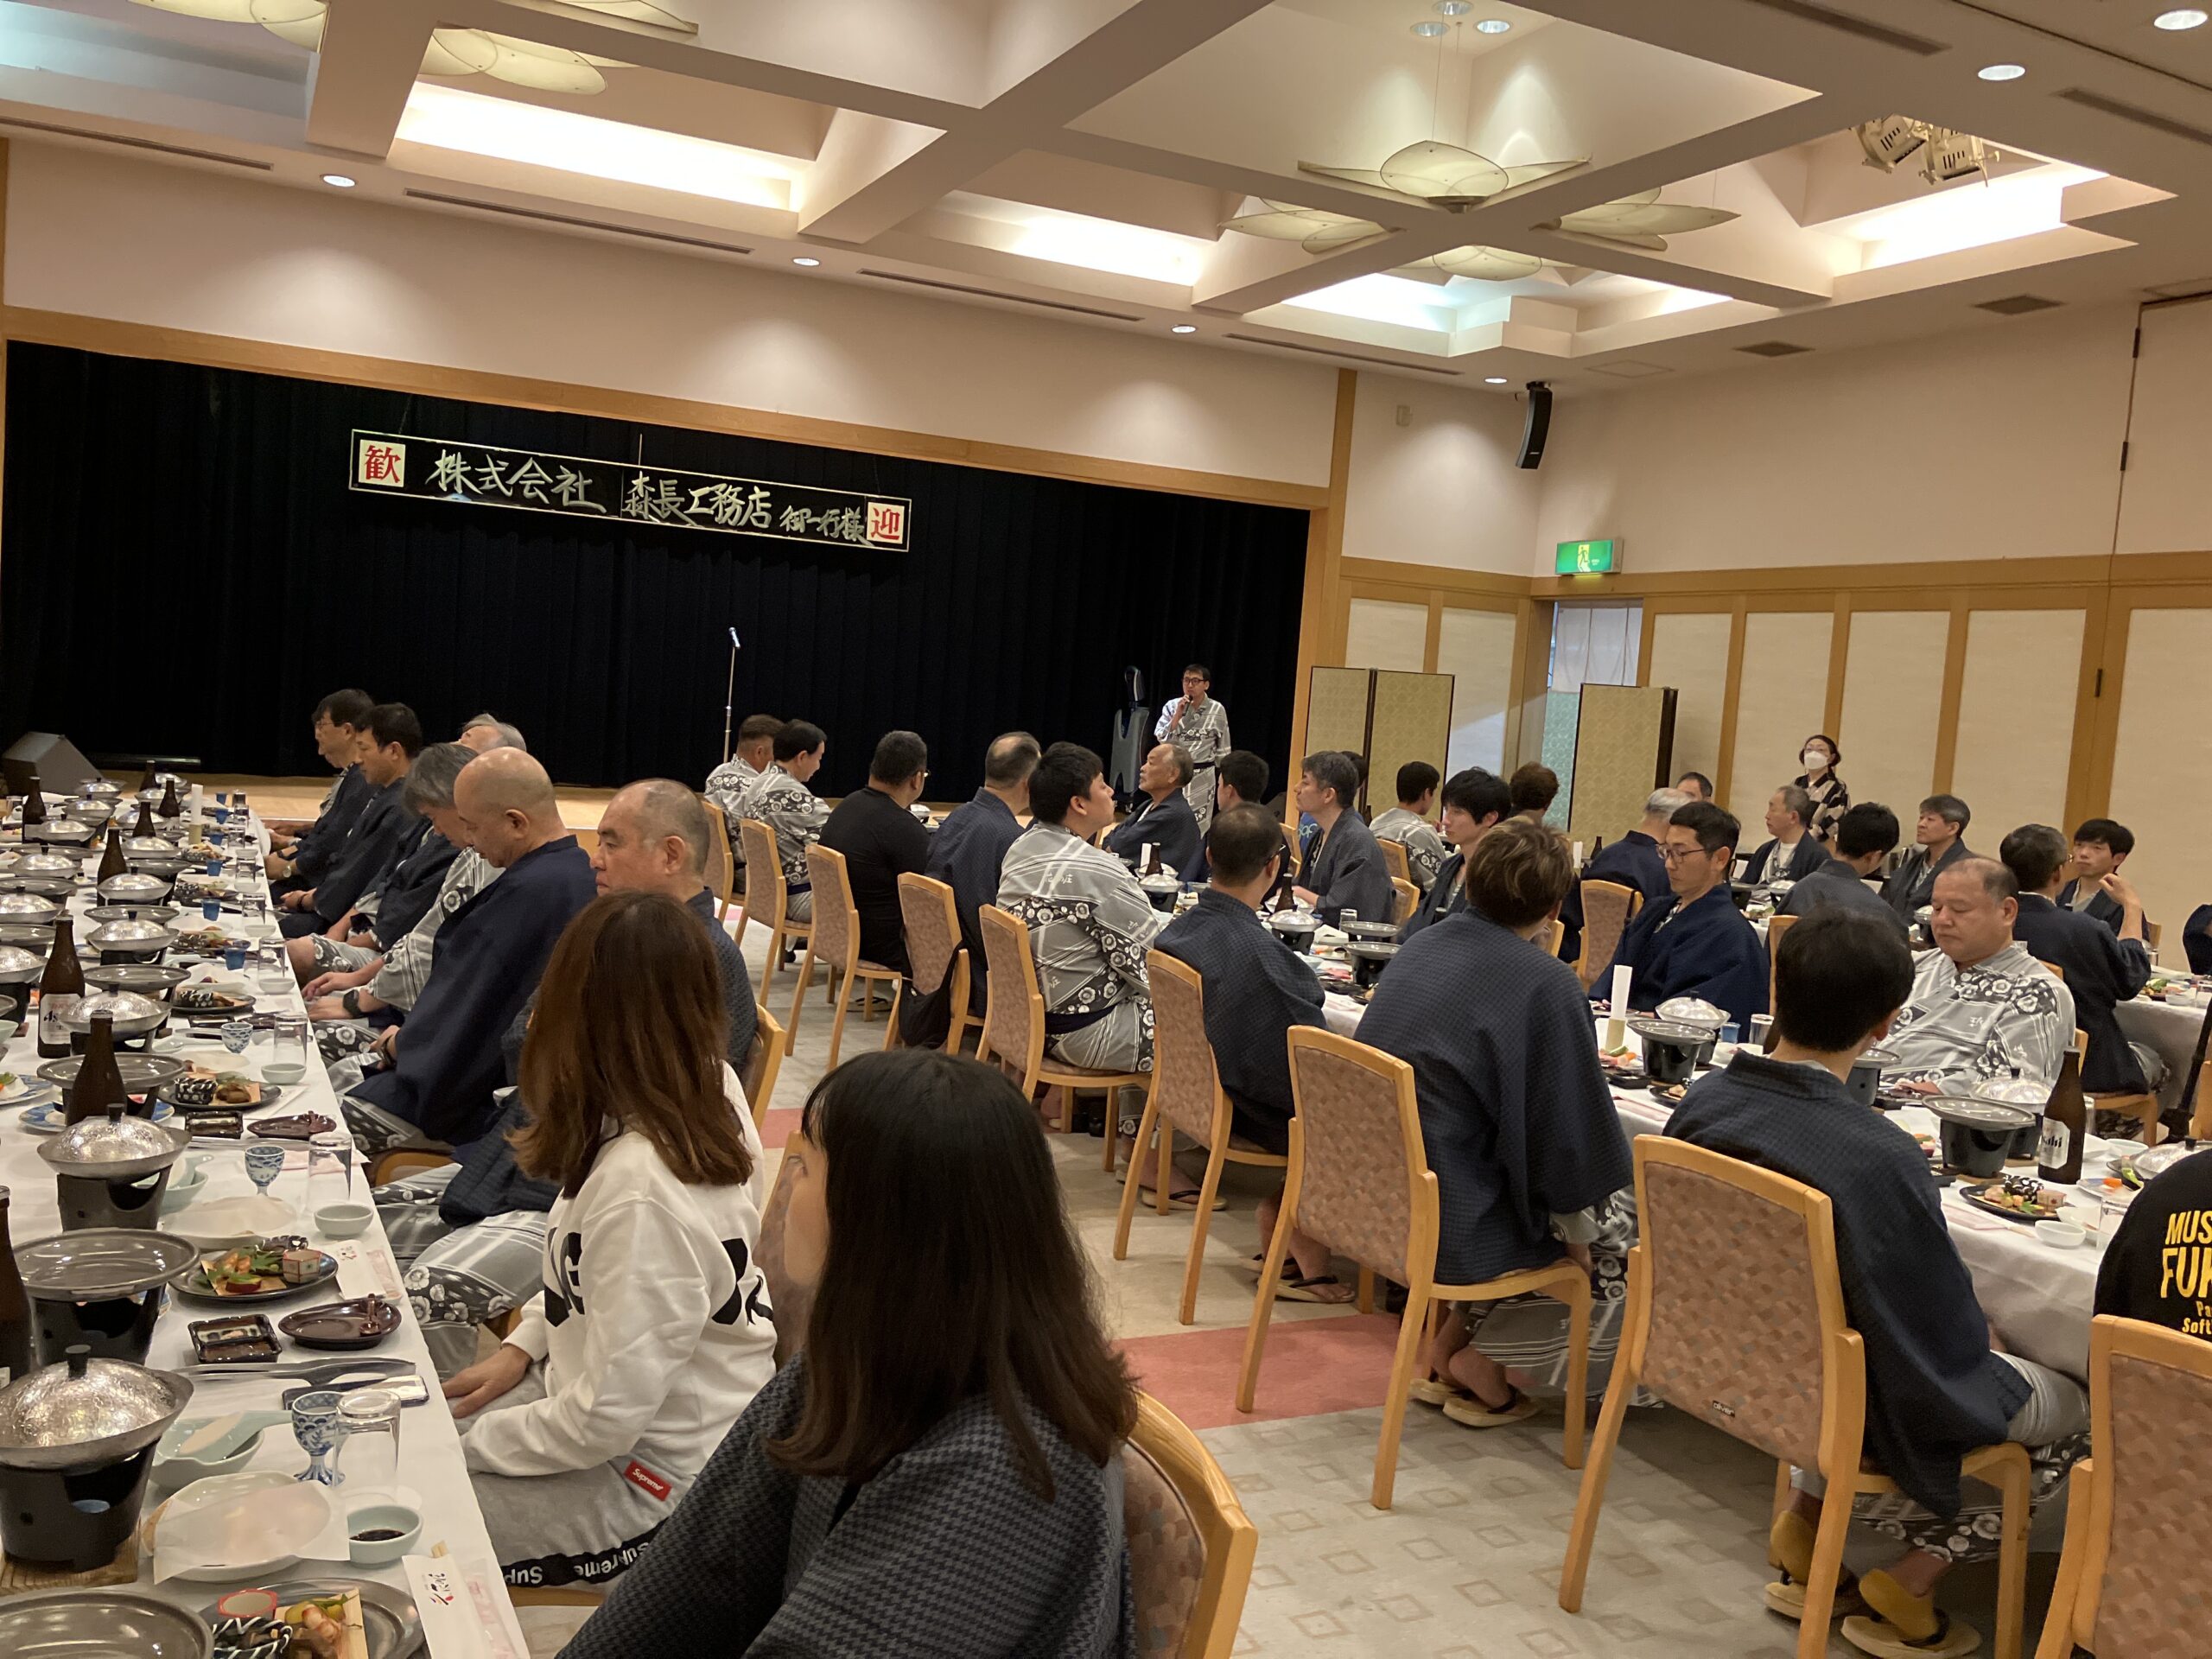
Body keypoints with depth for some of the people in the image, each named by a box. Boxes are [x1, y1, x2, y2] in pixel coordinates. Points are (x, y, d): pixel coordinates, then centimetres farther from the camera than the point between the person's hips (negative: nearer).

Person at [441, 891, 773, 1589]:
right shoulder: (712, 1095, -9)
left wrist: (470, 1441, -11)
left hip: (648, 1478, -8)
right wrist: (525, 1343, 5)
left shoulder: (639, 1190, -34)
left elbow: (606, 1419, -26)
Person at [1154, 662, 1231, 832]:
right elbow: (1161, 737, -9)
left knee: (1198, 825, 5)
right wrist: (1178, 714, -17)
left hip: (1202, 775, -1)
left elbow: (1223, 749, 2)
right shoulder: (1172, 706, -2)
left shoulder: (1217, 710, -5)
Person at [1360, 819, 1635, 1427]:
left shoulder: (1421, 947, 5)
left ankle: (1453, 1341, 20)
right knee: (1626, 1219, 13)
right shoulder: (1546, 984, -18)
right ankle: (1477, 1359, 10)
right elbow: (1567, 1133, -14)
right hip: (1450, 1229, -8)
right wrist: (1576, 1230, 5)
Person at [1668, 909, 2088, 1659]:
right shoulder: (1882, 1161, -34)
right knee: (2069, 1407, 18)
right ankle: (1909, 1582, 17)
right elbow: (1950, 1348, -21)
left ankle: (1806, 1516, 20)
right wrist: (1983, 1340, 3)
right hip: (1852, 1418, -6)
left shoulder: (1700, 1103, -14)